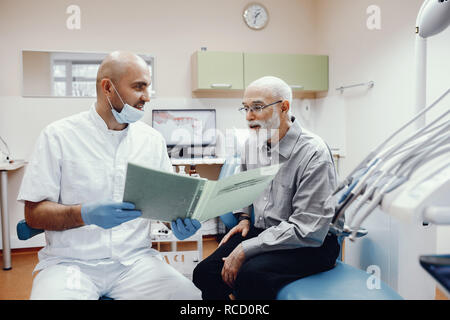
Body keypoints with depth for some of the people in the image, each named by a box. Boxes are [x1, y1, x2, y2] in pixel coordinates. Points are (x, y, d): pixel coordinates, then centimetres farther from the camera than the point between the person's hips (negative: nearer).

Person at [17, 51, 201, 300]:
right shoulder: (58, 136, -3)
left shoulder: (153, 139, 8)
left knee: (189, 295, -20)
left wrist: (178, 219, -10)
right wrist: (84, 214, -23)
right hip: (70, 260, -2)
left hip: (135, 258, 3)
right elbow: (34, 213, -5)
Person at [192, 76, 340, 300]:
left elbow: (307, 230, -24)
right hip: (262, 232, 7)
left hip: (309, 245, -6)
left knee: (250, 274, -32)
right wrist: (244, 218, 9)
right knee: (204, 273, -11)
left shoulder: (314, 154, -19)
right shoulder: (253, 143, 4)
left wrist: (245, 250, -24)